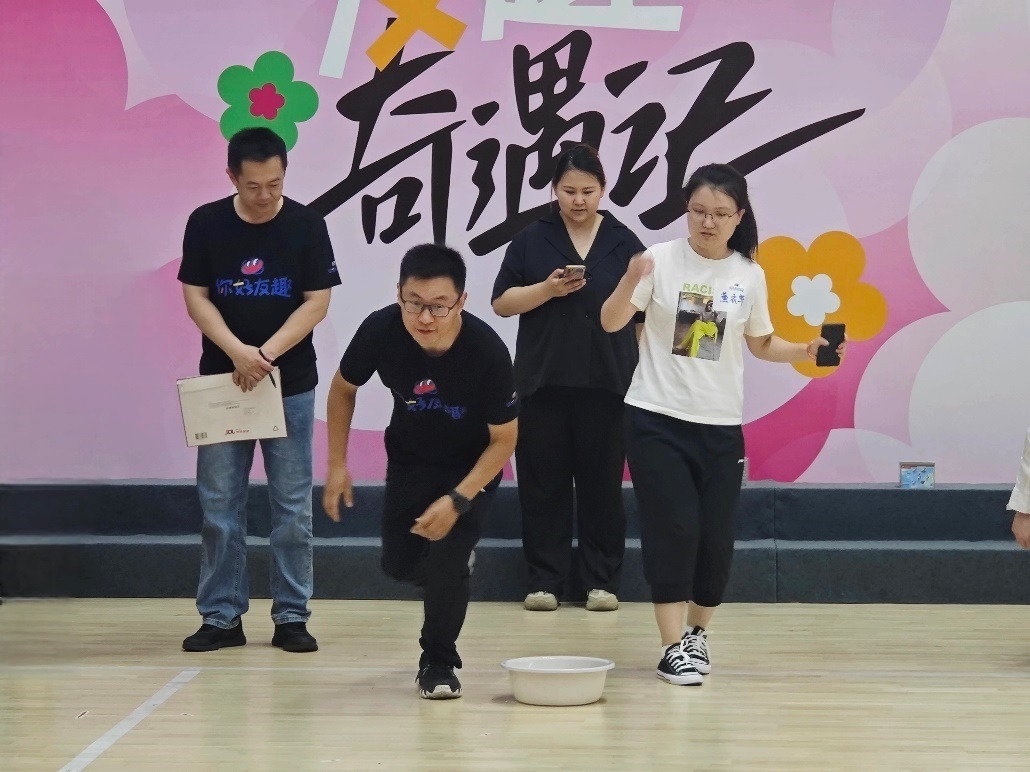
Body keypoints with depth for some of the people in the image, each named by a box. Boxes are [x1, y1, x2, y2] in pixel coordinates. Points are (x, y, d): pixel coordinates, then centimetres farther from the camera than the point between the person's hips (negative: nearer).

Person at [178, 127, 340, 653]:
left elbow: (317, 302, -5)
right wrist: (237, 351, -16)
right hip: (221, 380, 1)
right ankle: (221, 616, 11)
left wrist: (266, 354, -15)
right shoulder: (206, 224, -2)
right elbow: (195, 297, -1)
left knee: (292, 506, 2)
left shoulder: (306, 225, -5)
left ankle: (291, 617, 10)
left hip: (291, 383, -1)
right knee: (219, 505, 3)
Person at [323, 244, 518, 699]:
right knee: (400, 565, 8)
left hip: (472, 466, -3)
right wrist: (337, 465, -5)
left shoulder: (487, 351, -34)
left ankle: (438, 663, 8)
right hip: (409, 458, 3)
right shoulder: (380, 330, -27)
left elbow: (504, 439, -20)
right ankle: (455, 575, 44)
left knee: (445, 562, -17)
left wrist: (457, 500, -27)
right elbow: (343, 389, -5)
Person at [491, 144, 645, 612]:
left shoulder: (623, 243, 6)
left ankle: (602, 580, 10)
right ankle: (544, 579, 9)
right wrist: (548, 288, -14)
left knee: (601, 481, 3)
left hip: (606, 382, 0)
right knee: (543, 480, 2)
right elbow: (502, 303, 2)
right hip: (544, 380, 0)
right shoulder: (532, 240, 5)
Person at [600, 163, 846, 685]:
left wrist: (807, 351, -2)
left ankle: (697, 631, 26)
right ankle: (674, 646, -4)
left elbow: (761, 343, 15)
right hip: (657, 419, -3)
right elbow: (610, 323, -7)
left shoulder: (749, 275, 3)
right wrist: (631, 281, -25)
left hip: (721, 426, 3)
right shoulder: (662, 260, -5)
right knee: (673, 530, -10)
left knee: (716, 538, 3)